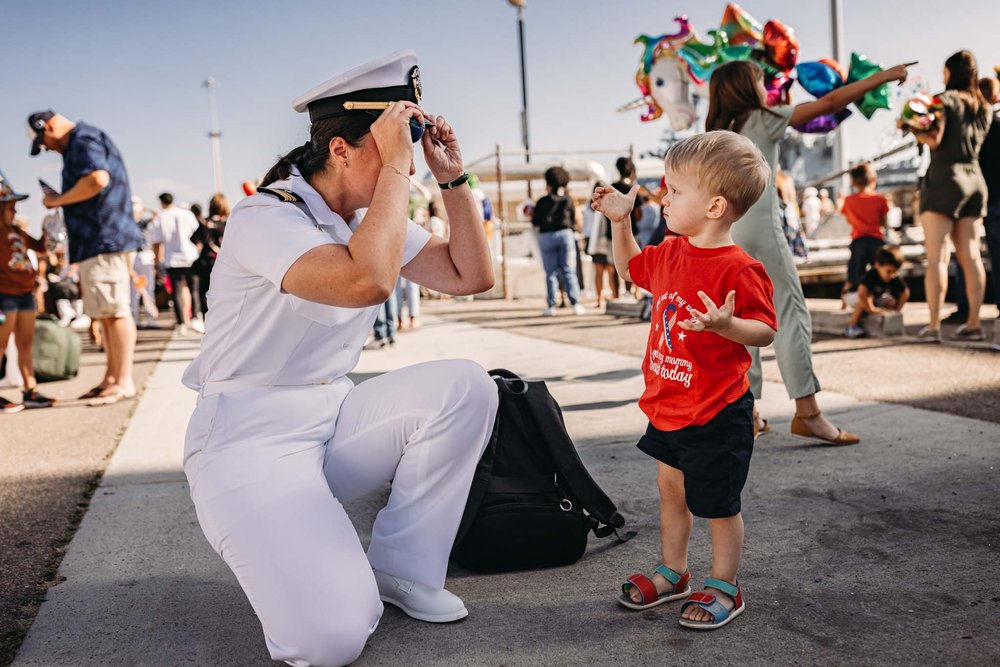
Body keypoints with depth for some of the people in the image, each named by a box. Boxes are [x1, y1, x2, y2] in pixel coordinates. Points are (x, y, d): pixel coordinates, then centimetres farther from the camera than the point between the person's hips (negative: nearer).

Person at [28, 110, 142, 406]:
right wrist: (61, 202, 14)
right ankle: (112, 377, 19)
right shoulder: (81, 144, 24)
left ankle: (123, 382, -8)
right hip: (99, 241, 11)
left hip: (105, 240, -11)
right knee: (107, 314, 13)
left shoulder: (83, 140, -9)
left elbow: (97, 179, -25)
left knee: (114, 312, -9)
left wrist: (59, 200, -13)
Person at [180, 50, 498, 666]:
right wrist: (394, 165, -28)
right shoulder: (267, 217, -18)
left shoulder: (374, 218, 8)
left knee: (466, 386, -16)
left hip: (335, 418, 8)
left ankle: (402, 569, -2)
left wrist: (453, 178, -1)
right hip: (250, 438, -8)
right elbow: (366, 282, -37)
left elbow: (473, 276, 6)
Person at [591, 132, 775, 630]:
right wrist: (620, 221, 12)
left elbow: (766, 331, -21)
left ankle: (724, 587, 26)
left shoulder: (739, 269, -21)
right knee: (671, 489, 20)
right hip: (667, 405, 8)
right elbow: (631, 269, 23)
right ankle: (673, 572, 38)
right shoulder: (670, 253, 4)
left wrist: (726, 324, -39)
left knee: (717, 504, 7)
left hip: (716, 414, -8)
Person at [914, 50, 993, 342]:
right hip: (975, 179, 7)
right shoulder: (985, 108, 16)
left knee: (937, 256, -8)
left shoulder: (946, 99, -4)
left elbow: (934, 139, -14)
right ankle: (973, 323, 4)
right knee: (970, 256, 5)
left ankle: (934, 325, -12)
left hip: (945, 179, -6)